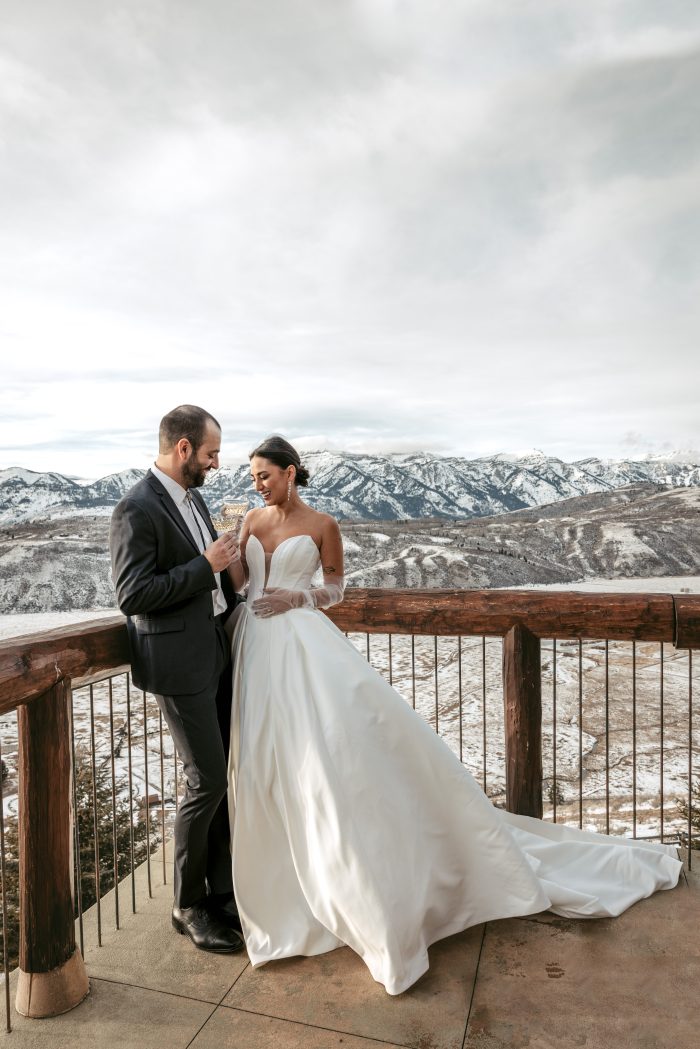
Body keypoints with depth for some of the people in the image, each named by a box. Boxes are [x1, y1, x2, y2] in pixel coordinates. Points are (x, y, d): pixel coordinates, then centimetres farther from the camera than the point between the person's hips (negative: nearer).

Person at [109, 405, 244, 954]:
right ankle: (189, 906, 22)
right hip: (180, 664, -8)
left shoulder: (192, 496, 10)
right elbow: (133, 595, -21)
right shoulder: (137, 509, -16)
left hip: (217, 652, 8)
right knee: (207, 781, -1)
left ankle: (222, 891, 31)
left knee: (227, 776, 13)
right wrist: (207, 566, -20)